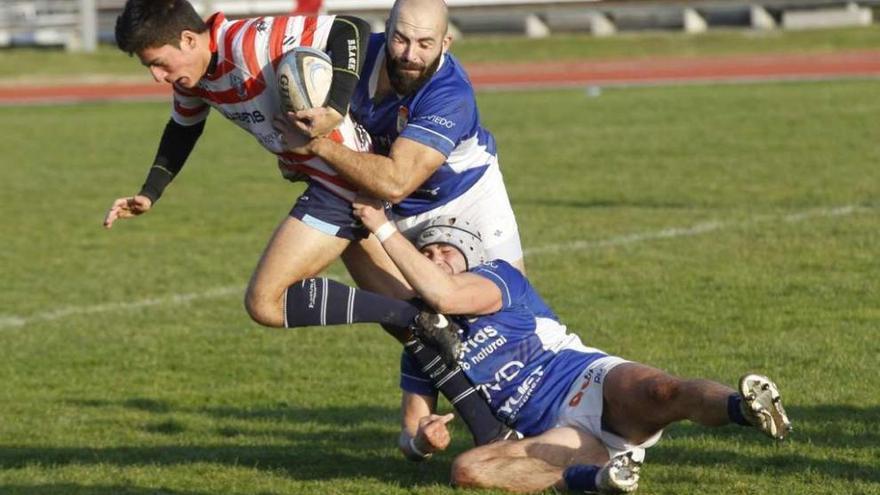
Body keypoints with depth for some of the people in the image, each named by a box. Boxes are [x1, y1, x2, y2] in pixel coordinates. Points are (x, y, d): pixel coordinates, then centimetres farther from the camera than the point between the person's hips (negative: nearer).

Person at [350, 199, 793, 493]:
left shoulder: (499, 277, 4)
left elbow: (443, 296, -18)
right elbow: (410, 438, 21)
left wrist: (383, 229, -12)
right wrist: (421, 440, -6)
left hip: (590, 382, -4)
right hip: (562, 434, 4)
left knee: (660, 392, -38)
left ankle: (743, 407, -67)